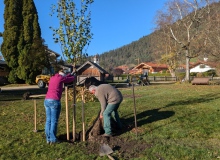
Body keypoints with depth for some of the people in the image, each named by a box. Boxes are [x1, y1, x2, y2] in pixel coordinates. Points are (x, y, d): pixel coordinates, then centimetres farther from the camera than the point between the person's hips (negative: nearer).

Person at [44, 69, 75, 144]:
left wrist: (70, 74, 45)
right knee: (54, 121, -1)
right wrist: (72, 75, 35)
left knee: (48, 120, 10)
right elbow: (72, 79, 12)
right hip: (54, 101, -8)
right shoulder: (61, 78, -1)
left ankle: (48, 139, 15)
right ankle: (53, 139, 5)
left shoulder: (52, 78, 20)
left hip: (47, 101, 8)